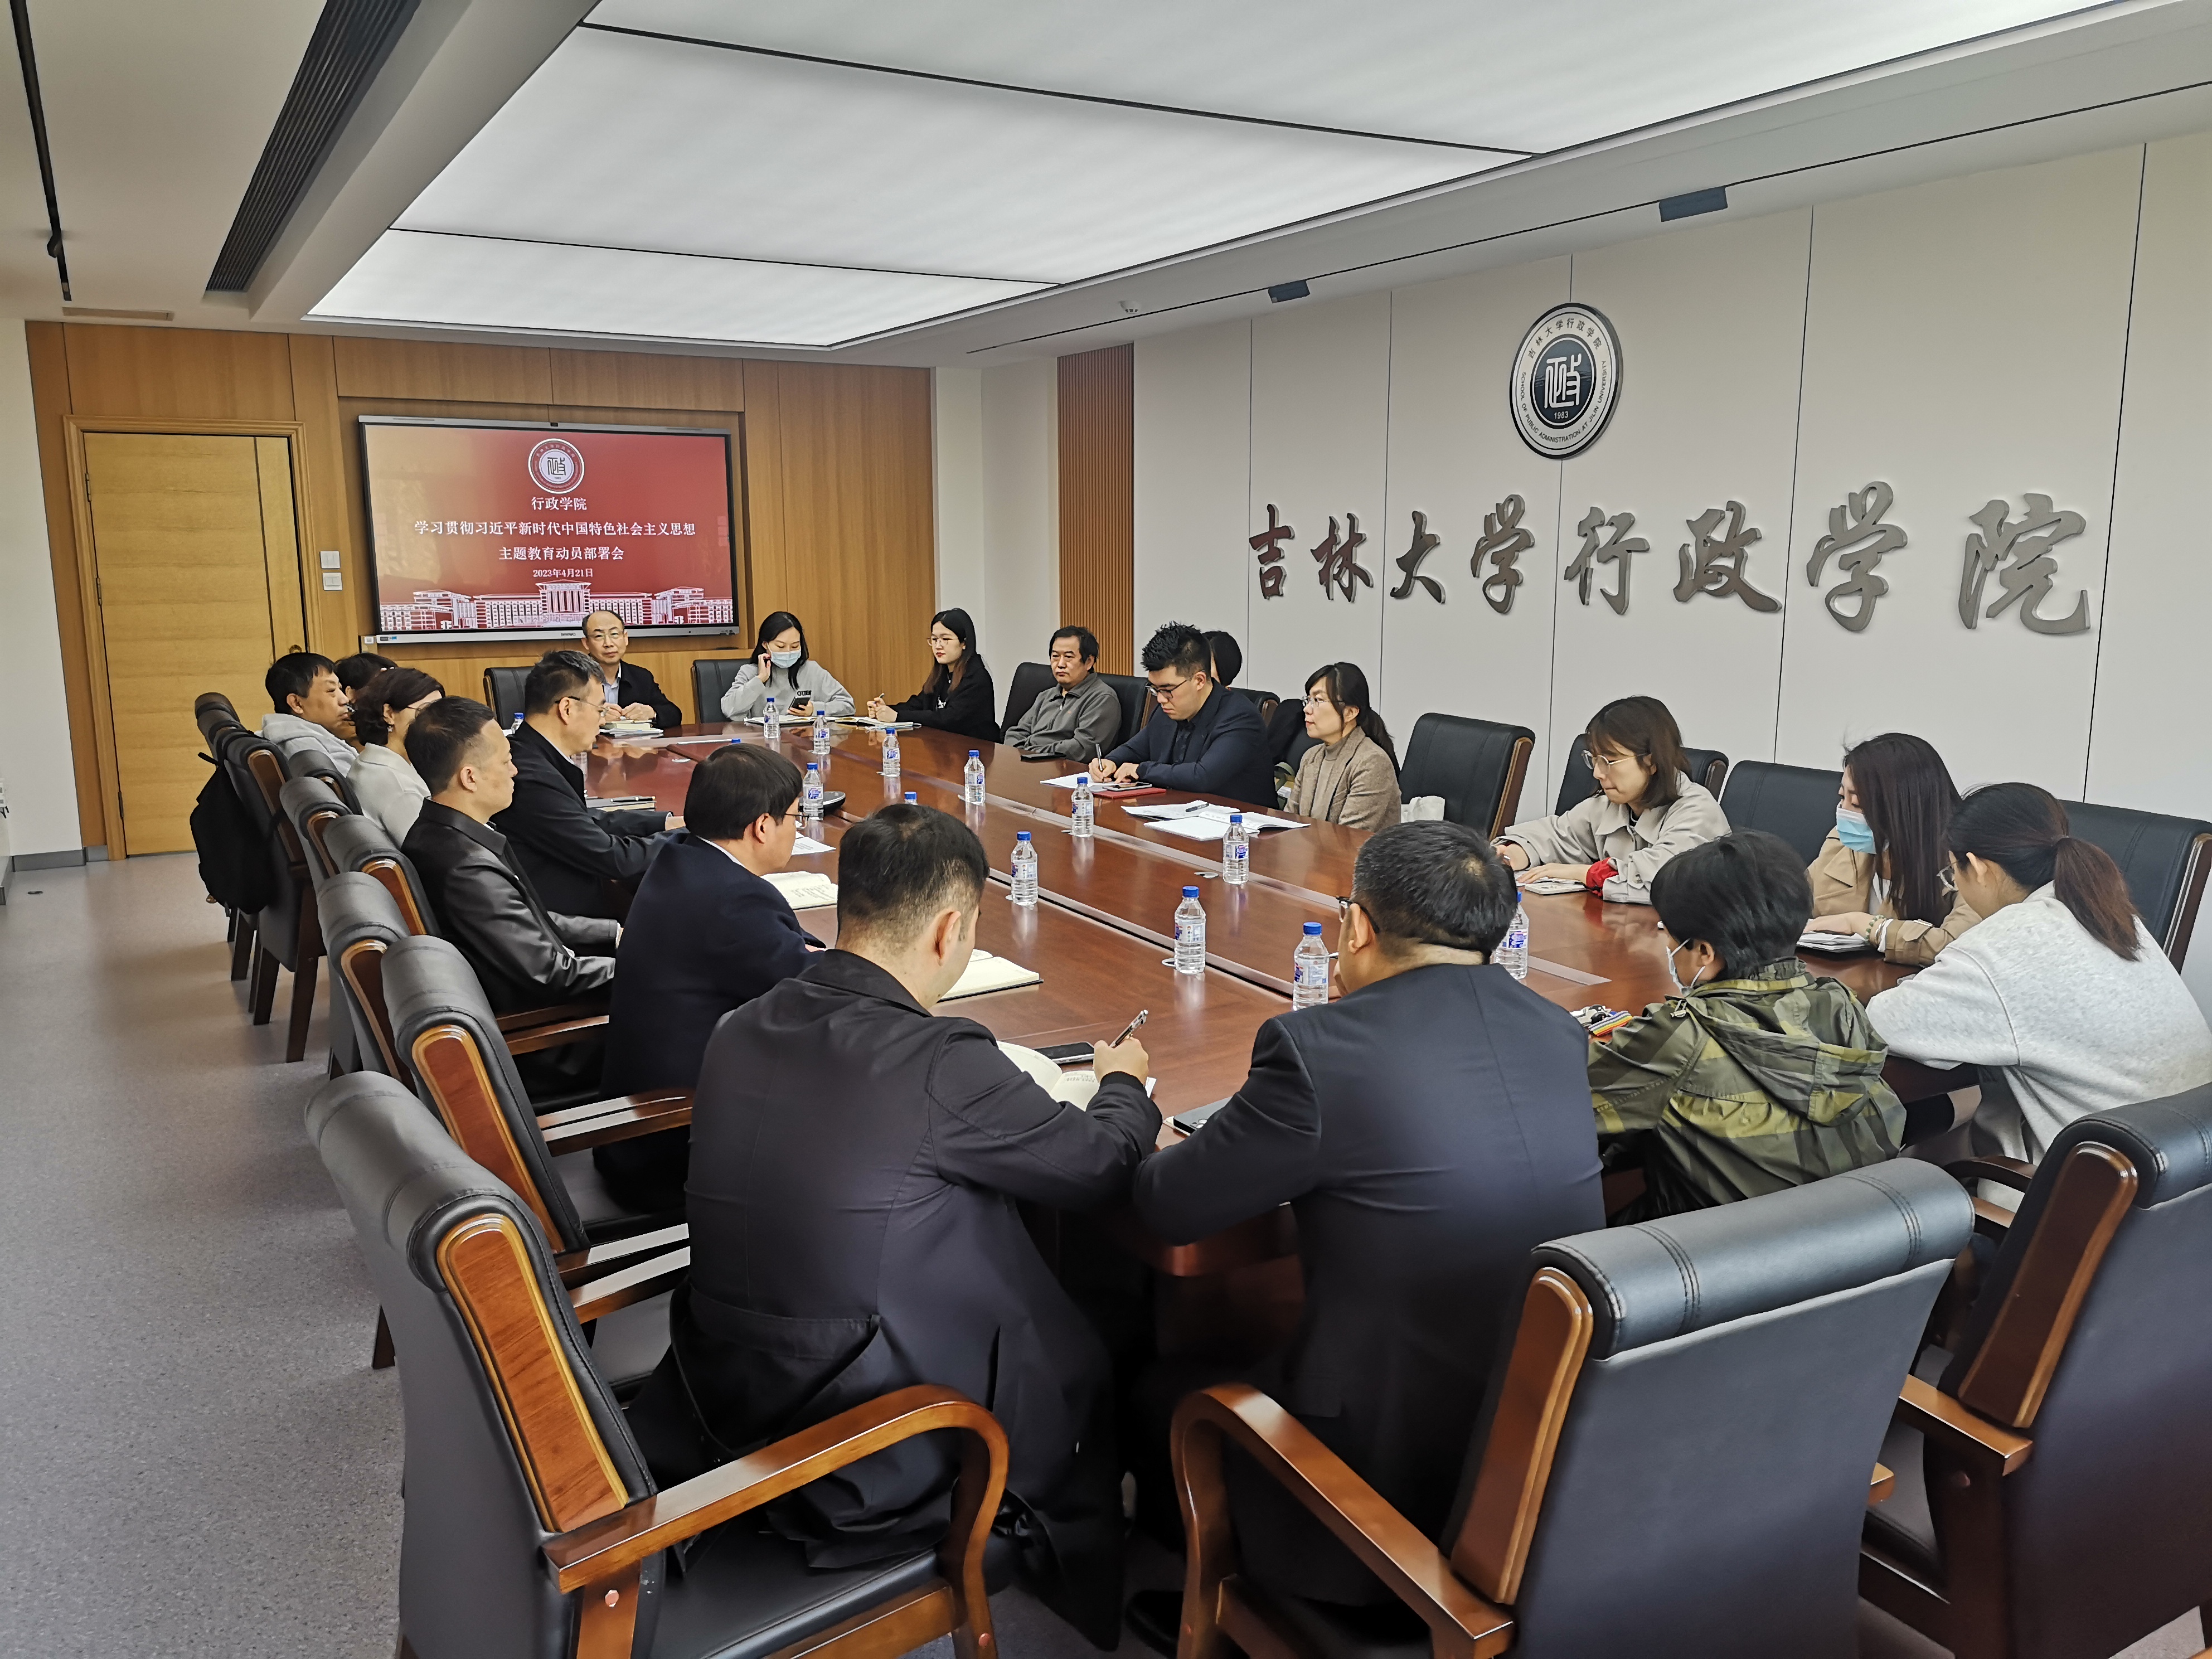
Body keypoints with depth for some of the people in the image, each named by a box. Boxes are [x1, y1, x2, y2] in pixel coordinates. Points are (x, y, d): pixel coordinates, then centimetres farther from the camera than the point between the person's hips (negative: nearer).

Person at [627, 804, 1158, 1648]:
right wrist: (1124, 1083, 11)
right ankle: (1090, 1612, 45)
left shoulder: (740, 1031, -5)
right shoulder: (943, 1065, -26)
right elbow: (1099, 1165, -10)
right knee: (1082, 1367, 21)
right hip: (868, 1469, -6)